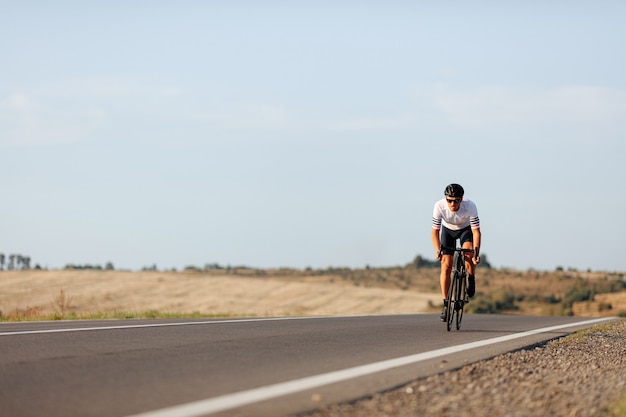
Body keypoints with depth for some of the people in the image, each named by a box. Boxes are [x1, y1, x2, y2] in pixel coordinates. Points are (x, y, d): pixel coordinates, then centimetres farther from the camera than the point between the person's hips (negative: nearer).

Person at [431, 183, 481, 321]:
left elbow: (476, 231, -31)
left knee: (468, 252, -31)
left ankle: (471, 281, -1)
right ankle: (445, 304, -4)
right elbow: (435, 231, -25)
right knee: (446, 266, -11)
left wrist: (477, 252, -43)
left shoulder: (470, 207, -35)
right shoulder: (439, 206, -33)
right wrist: (437, 250, -39)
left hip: (466, 229, -1)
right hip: (448, 230, 1)